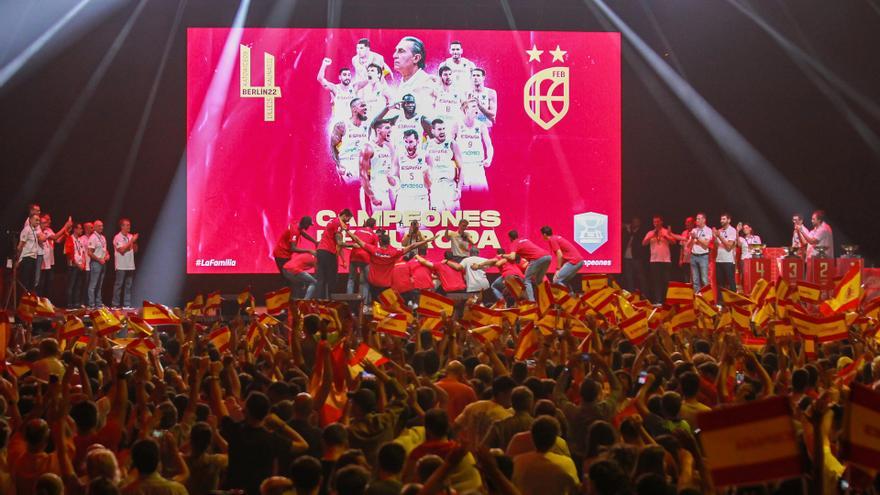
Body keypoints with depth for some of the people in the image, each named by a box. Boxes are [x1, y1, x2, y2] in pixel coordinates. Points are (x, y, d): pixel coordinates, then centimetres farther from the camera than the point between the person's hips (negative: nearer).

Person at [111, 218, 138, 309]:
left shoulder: (131, 236, 12)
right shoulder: (118, 237, -6)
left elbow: (135, 250, 16)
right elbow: (122, 250, -18)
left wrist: (135, 242, -3)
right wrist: (131, 241, -17)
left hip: (130, 266, 6)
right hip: (121, 266, -6)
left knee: (128, 286, 6)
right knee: (118, 285, -2)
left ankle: (127, 304, 9)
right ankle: (116, 304, 2)